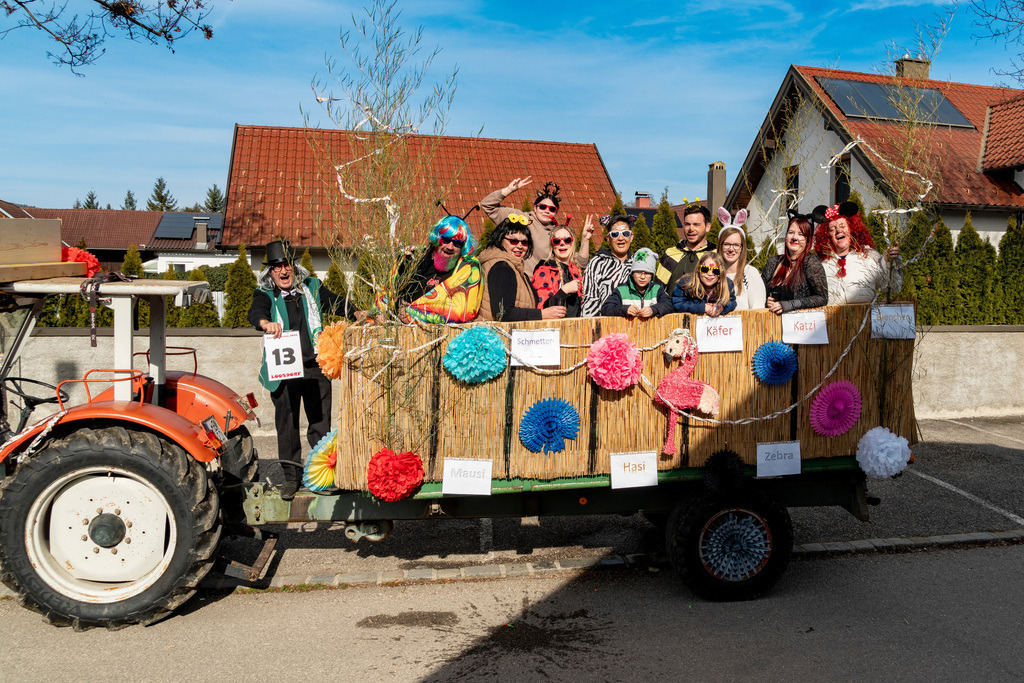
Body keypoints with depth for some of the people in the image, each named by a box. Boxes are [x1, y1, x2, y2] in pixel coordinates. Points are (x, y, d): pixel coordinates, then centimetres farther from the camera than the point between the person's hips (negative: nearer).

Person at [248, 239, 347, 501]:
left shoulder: (312, 288, 11)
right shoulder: (265, 294, 3)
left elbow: (337, 303, 10)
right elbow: (255, 312, -17)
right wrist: (265, 323, -40)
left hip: (315, 368, 2)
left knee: (321, 424, 4)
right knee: (287, 426, 5)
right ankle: (289, 478, 18)